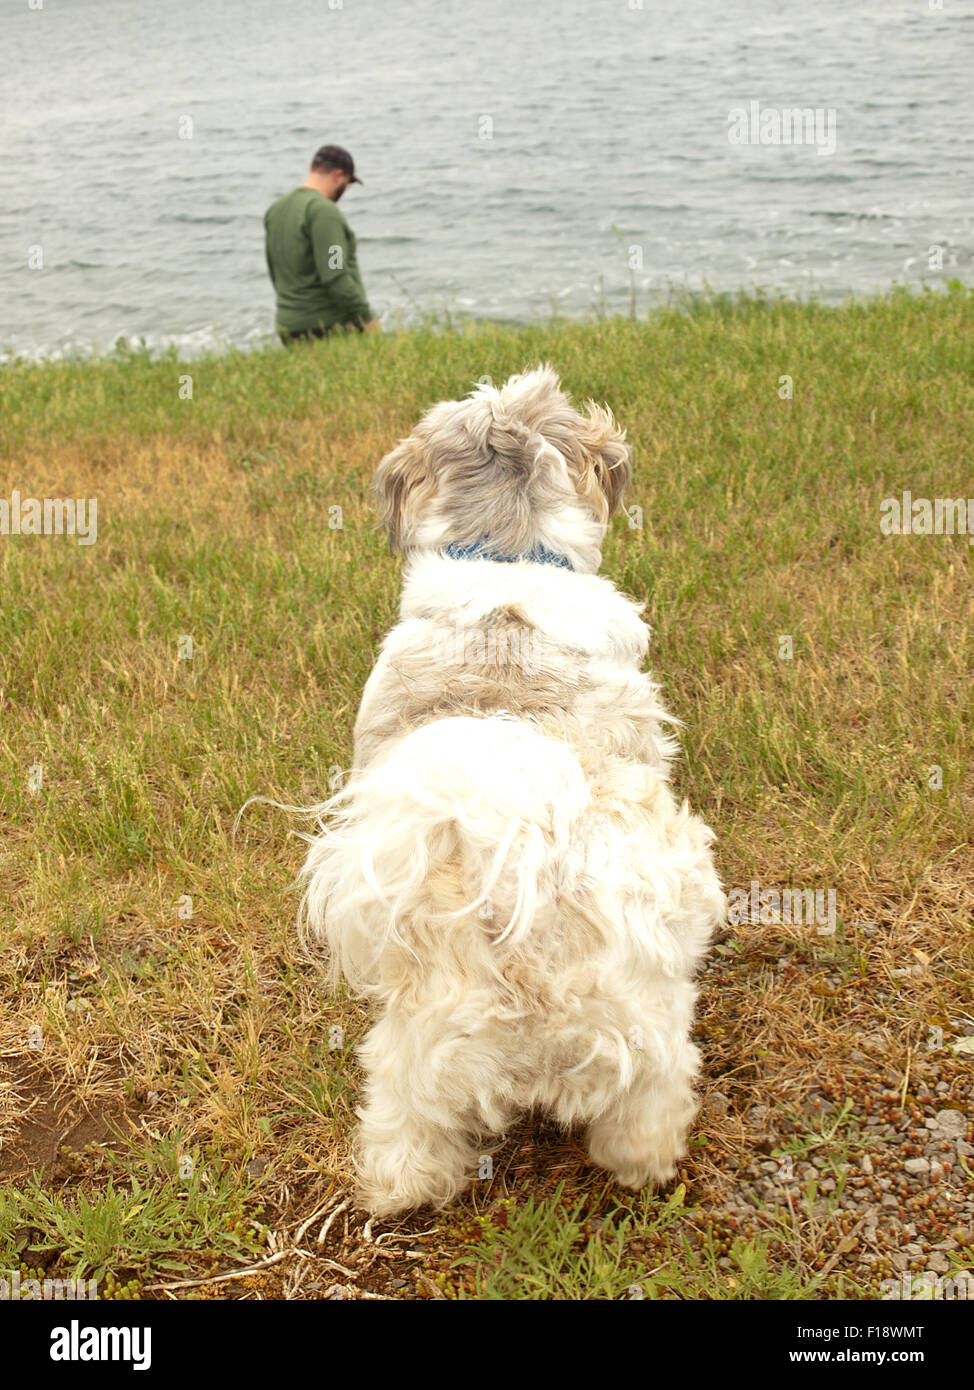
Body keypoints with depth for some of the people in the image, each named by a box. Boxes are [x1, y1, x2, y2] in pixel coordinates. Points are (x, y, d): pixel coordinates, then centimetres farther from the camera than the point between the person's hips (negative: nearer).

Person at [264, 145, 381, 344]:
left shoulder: (275, 210, 13)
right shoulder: (324, 210, -14)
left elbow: (276, 276, 19)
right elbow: (334, 277, -22)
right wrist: (368, 319, -16)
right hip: (332, 326, -9)